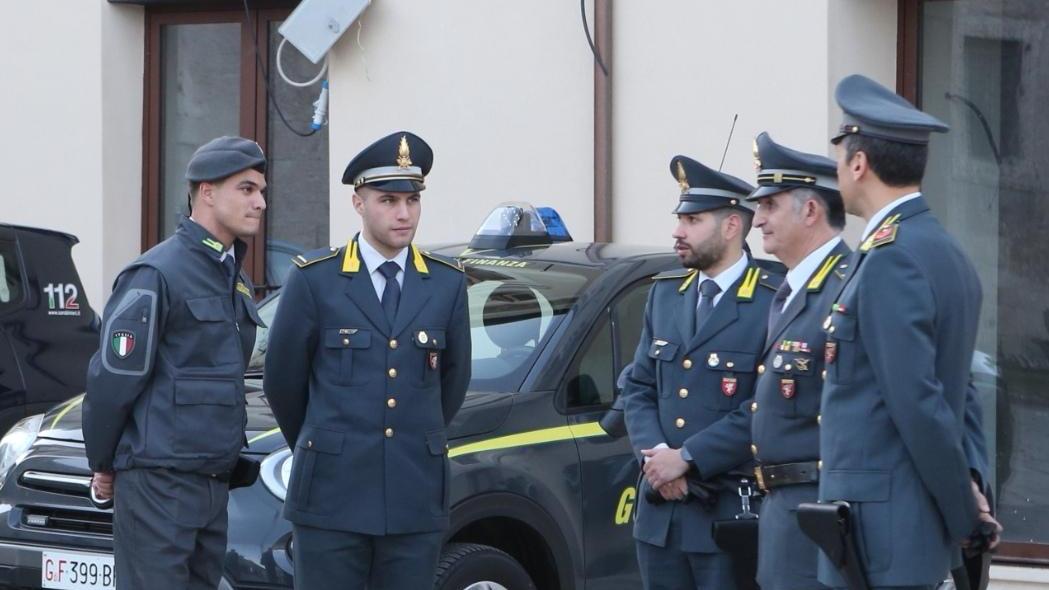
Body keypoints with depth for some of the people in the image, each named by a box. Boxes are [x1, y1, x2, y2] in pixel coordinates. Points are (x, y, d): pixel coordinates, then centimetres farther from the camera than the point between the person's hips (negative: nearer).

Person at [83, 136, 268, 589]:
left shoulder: (236, 280, 16)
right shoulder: (157, 274, -12)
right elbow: (111, 379, -11)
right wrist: (103, 464, -3)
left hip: (214, 483, 8)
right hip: (158, 483, -8)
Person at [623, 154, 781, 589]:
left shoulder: (772, 304, -11)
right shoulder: (665, 294, 14)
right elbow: (639, 387, 13)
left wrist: (687, 459, -16)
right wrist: (655, 454, -5)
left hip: (732, 512, -7)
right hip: (661, 511, 7)